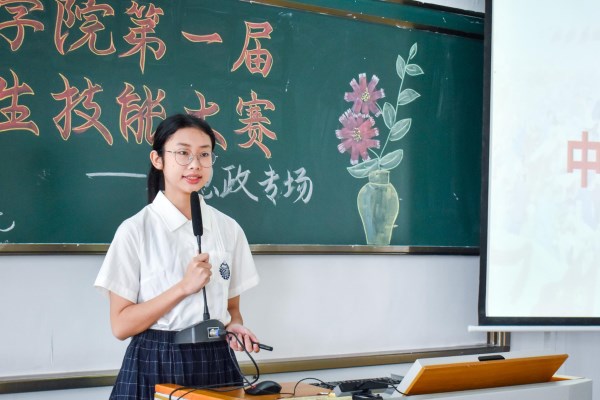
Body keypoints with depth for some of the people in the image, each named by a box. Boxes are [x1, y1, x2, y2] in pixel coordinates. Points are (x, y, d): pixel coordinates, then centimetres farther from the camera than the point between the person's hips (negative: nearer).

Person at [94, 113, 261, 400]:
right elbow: (121, 325, -10)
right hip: (156, 366, -3)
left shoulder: (229, 229, 4)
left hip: (216, 363, 4)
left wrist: (234, 326, -9)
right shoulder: (135, 230, -8)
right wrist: (183, 288, -19)